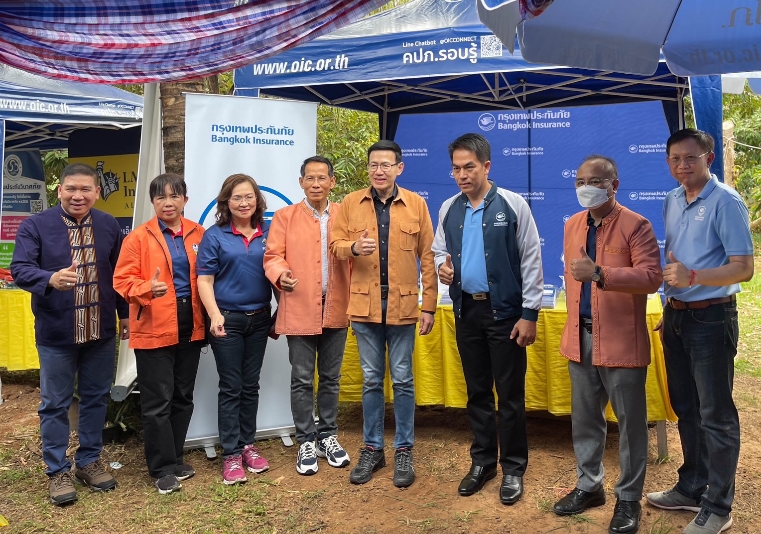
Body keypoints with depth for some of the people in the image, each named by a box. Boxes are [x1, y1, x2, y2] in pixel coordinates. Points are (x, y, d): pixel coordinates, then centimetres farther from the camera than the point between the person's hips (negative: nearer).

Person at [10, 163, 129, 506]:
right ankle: (58, 471, 21)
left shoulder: (109, 226, 3)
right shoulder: (35, 226, -7)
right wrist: (51, 279, -38)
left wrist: (125, 313, 12)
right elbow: (20, 269, -18)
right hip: (56, 333, -3)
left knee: (96, 398, 13)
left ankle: (89, 461, 29)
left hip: (101, 330, 3)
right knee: (55, 404, 6)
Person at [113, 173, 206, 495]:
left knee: (183, 398, 13)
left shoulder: (198, 234, 7)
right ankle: (162, 468, 14)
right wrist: (148, 289, -26)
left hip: (190, 328, 4)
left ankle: (175, 458, 29)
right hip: (153, 329, -4)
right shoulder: (139, 237, -4)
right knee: (158, 401, 1)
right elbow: (122, 280, -6)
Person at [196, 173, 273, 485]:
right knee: (231, 387, 3)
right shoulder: (214, 236, -3)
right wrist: (215, 315, -19)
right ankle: (231, 454, 12)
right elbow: (204, 280, -7)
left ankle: (247, 445, 25)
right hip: (228, 320, -3)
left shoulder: (268, 234, 6)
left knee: (251, 385, 12)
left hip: (259, 319, 3)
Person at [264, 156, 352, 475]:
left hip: (336, 309, 2)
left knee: (331, 378, 13)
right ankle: (306, 442, 19)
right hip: (299, 311, -2)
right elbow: (273, 255, -3)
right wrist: (281, 275, -25)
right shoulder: (285, 216, 2)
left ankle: (328, 437, 28)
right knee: (302, 380, 5)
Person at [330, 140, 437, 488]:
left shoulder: (416, 204, 2)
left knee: (402, 380, 7)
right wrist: (353, 247, -19)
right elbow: (335, 245, 4)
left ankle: (404, 450, 20)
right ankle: (372, 448, 24)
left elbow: (427, 257, 0)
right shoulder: (351, 203, 5)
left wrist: (429, 306, -3)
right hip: (365, 305, 1)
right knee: (371, 380, 11)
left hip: (402, 305, -1)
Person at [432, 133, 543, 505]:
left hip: (505, 312, -4)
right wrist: (442, 266, -8)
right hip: (466, 311, 4)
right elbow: (439, 250, 17)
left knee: (510, 394, 5)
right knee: (476, 391, 15)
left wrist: (530, 314, -11)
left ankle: (513, 468, 21)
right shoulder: (449, 209, 5)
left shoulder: (513, 205, -8)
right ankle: (483, 461, 30)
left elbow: (531, 261, -8)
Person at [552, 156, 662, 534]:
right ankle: (589, 485, 34)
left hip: (621, 341, -6)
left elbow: (652, 276, -20)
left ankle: (628, 498, 23)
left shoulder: (636, 226, -10)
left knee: (630, 423, 7)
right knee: (584, 418, 17)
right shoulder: (572, 225, 9)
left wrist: (600, 274, -31)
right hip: (580, 338, 6)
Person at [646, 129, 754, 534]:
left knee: (715, 414, 3)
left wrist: (692, 276, -30)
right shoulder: (671, 201, 9)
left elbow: (744, 268, -17)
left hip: (711, 318, -7)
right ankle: (692, 488, 32)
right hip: (675, 316, 7)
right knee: (685, 408, 17)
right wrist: (669, 309, 13)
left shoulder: (725, 201, -13)